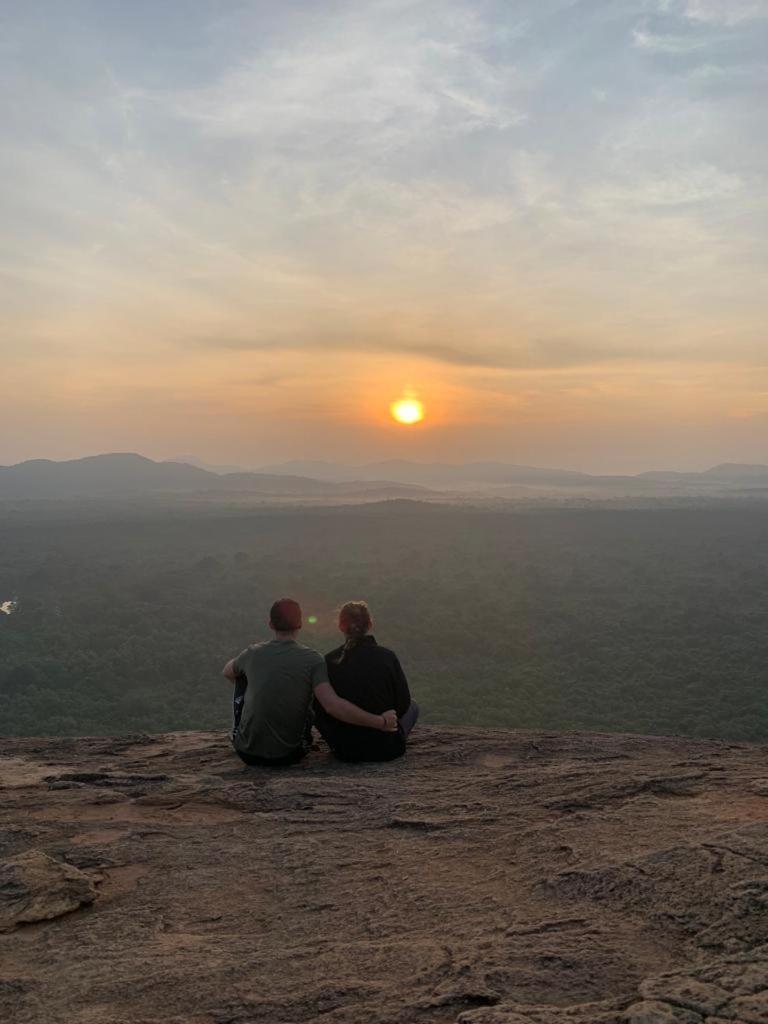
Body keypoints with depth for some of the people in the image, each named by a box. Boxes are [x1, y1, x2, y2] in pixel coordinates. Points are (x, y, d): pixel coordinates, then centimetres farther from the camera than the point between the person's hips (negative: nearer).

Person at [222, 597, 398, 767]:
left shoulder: (253, 653, -3)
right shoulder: (313, 660, -12)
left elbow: (228, 672, 21)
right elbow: (332, 705, -25)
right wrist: (381, 722, -17)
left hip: (247, 752, 1)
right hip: (287, 756, -1)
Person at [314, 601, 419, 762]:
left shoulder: (330, 661, -9)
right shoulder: (388, 657, -12)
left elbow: (320, 709, -1)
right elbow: (403, 703, -3)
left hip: (345, 751, 0)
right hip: (386, 749, 0)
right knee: (413, 707, 27)